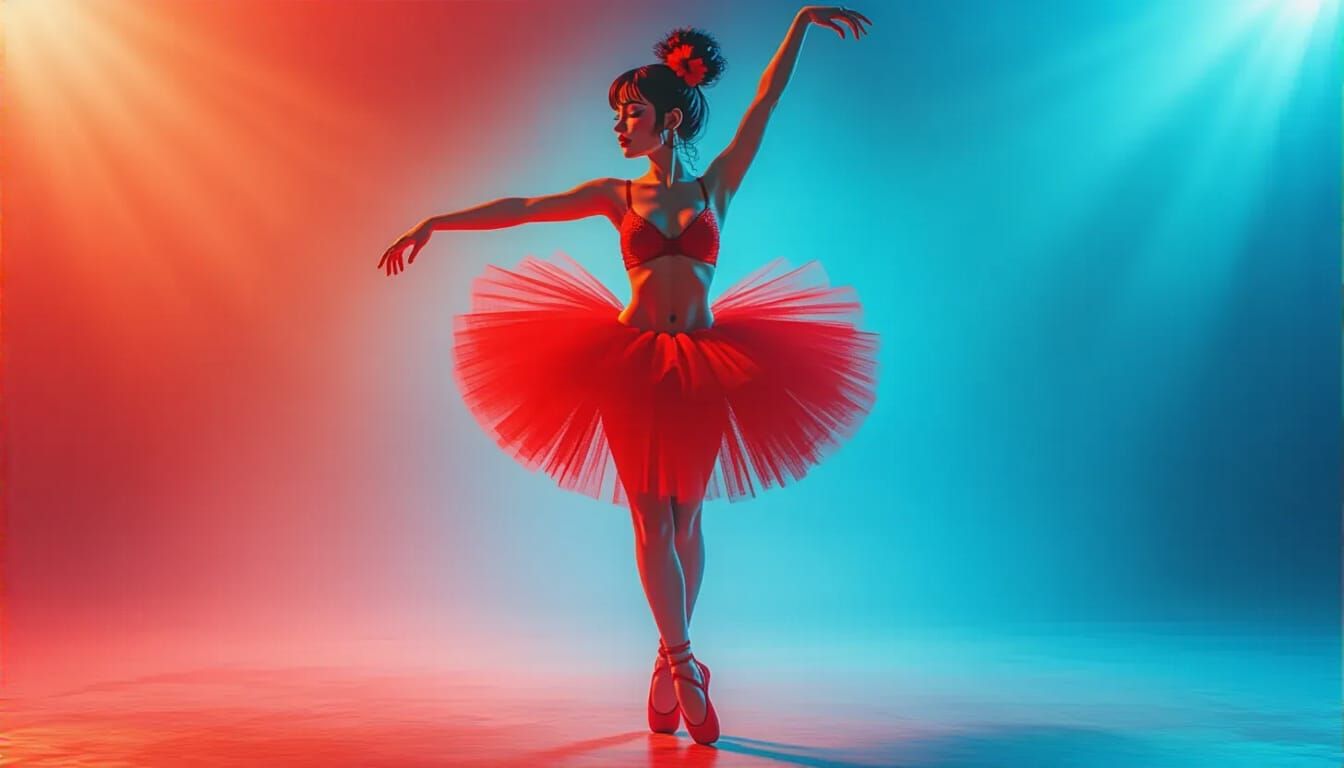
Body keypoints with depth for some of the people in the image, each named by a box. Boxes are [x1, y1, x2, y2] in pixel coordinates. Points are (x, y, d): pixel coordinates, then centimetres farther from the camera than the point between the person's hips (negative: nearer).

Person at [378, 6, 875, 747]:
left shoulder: (716, 185, 7)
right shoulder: (616, 195, 7)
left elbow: (765, 103, 4)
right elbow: (521, 208, 3)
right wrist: (433, 222, -1)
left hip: (705, 368, 0)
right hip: (630, 365, 0)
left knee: (685, 519, 6)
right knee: (651, 518, -2)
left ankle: (670, 661, 18)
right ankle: (684, 665, 3)